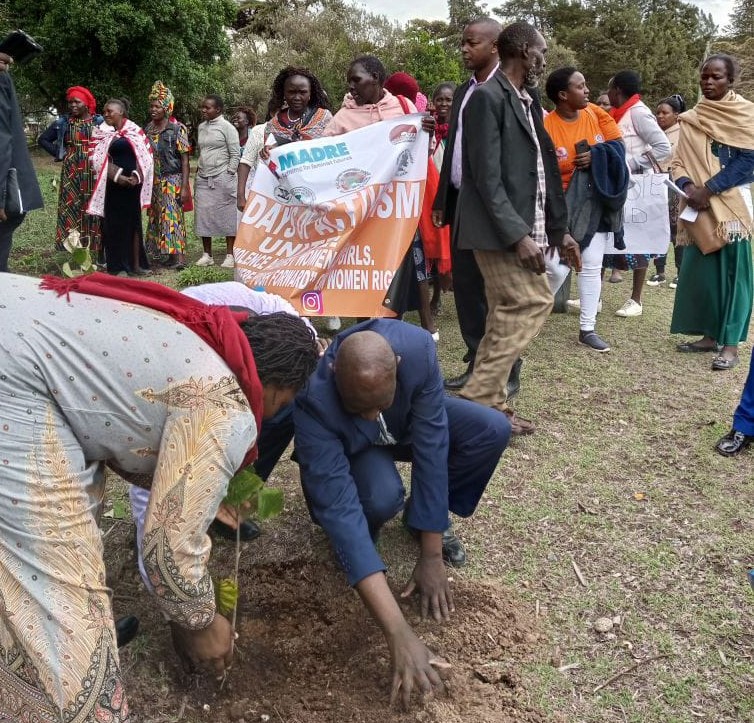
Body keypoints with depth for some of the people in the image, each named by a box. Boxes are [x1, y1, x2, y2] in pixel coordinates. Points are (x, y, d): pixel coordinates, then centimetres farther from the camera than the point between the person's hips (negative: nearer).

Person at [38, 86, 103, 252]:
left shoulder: (99, 122, 2)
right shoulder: (63, 123, 6)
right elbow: (43, 139, 12)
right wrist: (59, 153, 2)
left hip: (94, 172, -1)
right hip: (71, 172, 1)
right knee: (71, 208, -2)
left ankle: (94, 250, 5)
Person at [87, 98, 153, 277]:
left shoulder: (134, 131, 6)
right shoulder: (102, 133, 6)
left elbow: (144, 156, 3)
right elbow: (101, 161, -2)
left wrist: (136, 177, -10)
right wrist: (119, 177, -13)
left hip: (132, 183, 1)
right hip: (113, 184, -1)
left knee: (134, 223, 5)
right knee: (114, 223, 1)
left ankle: (136, 264, 12)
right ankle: (117, 266, 6)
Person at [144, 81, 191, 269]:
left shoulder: (177, 129, -6)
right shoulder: (148, 129, 10)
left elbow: (185, 160, -8)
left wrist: (184, 186, -14)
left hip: (172, 180, -6)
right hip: (153, 181, 6)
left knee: (172, 217, -12)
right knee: (156, 217, 7)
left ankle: (178, 256, -13)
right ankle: (166, 254, 15)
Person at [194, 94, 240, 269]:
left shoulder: (227, 127, -4)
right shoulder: (201, 127, 14)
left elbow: (235, 154, -6)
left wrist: (229, 175, -11)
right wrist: (199, 171, 12)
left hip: (222, 178, -6)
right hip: (203, 178, 6)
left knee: (227, 216, -2)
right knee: (203, 215, 4)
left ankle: (230, 255, 4)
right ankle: (207, 255, 12)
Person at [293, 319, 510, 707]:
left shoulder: (417, 348, -37)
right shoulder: (313, 402, -42)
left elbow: (432, 446, -30)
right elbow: (338, 507, -47)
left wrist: (431, 556, -27)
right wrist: (398, 631, -51)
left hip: (409, 425, 3)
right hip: (349, 450, -3)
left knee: (492, 430, -21)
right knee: (381, 495, -36)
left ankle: (427, 515, 4)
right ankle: (364, 534, 1)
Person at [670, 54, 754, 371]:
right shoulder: (691, 119, 10)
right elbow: (679, 161, 5)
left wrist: (708, 189, -17)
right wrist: (688, 186, -16)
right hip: (700, 206, 4)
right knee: (699, 269, 5)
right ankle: (710, 335, 17)